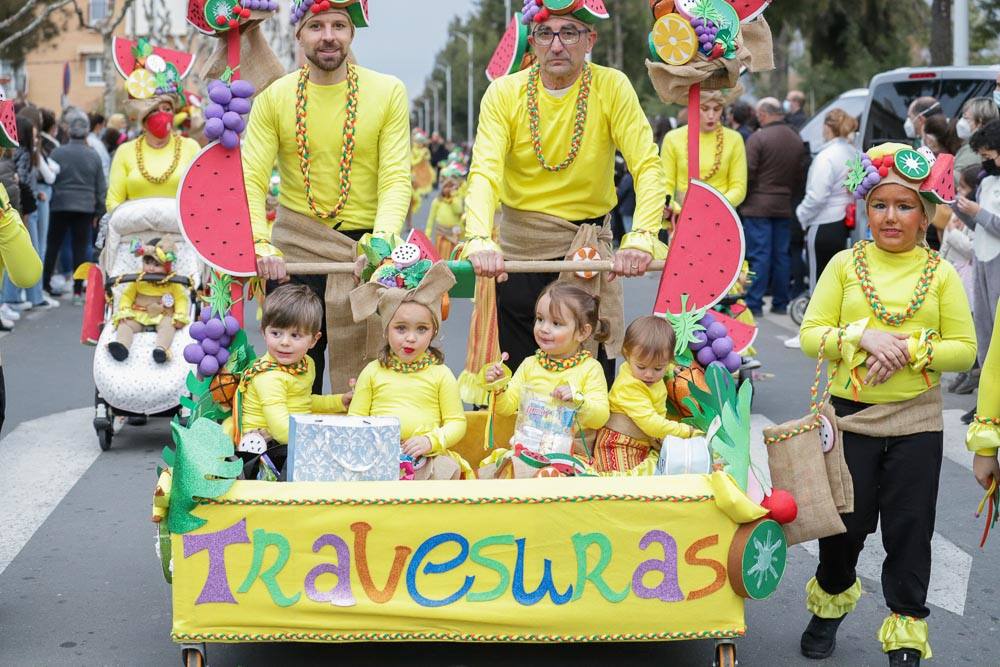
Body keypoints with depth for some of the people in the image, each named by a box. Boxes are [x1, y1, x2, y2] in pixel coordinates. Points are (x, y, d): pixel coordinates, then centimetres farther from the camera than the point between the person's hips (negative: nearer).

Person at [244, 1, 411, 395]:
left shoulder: (388, 92, 0)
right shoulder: (273, 96, 2)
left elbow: (396, 180, -6)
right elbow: (250, 180, -5)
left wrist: (383, 240, -23)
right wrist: (260, 244, -22)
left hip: (366, 247, -1)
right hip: (295, 247, 1)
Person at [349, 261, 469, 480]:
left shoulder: (441, 374, 6)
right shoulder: (373, 372, 9)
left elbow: (457, 422, 6)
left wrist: (430, 441, -11)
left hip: (428, 458, 0)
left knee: (447, 469, -30)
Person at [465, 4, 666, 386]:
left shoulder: (612, 87, -6)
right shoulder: (504, 93, -5)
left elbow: (647, 167, -15)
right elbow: (484, 173, -17)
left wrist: (641, 238, -32)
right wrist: (480, 240, -36)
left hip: (590, 245, 0)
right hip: (519, 249, 1)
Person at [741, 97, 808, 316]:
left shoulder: (758, 138, -11)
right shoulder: (797, 139, 9)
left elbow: (748, 174, -12)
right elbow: (800, 175, 11)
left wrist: (742, 200, -1)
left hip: (759, 206, -5)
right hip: (785, 206, 6)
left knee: (759, 255, -4)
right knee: (782, 254, 10)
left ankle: (754, 303, -4)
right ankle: (780, 303, 14)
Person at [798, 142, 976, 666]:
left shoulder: (940, 273, 1)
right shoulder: (845, 264, 1)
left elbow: (964, 348, -3)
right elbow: (811, 335, -3)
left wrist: (910, 350, -17)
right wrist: (864, 337, -19)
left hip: (917, 421, 0)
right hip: (849, 415, 0)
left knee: (910, 528, 5)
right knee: (845, 522, 9)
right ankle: (830, 601, 36)